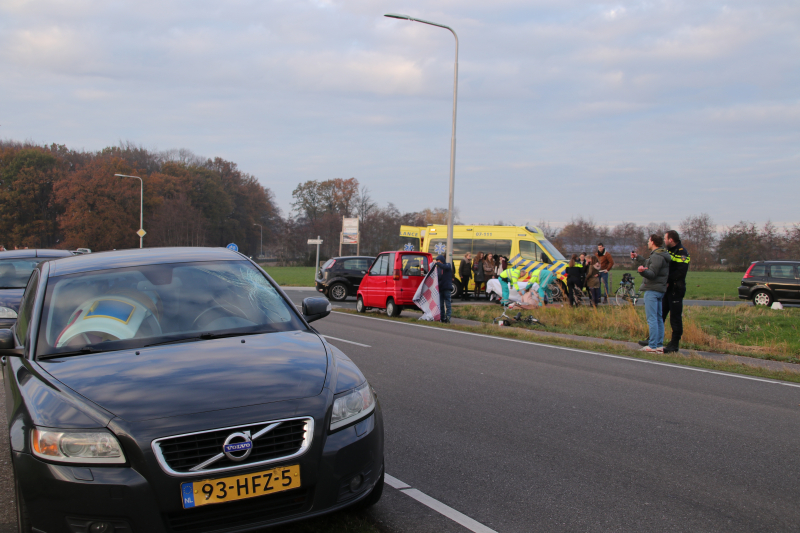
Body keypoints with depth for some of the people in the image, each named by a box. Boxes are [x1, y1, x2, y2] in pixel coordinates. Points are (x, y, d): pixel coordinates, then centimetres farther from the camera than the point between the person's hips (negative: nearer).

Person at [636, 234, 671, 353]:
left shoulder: (657, 256, -15)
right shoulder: (662, 256, 17)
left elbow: (652, 274, -23)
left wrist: (643, 271, -41)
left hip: (652, 290, -10)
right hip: (660, 290, 10)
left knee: (652, 319, -10)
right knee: (658, 318, 10)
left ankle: (652, 346, -10)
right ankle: (659, 346, 12)